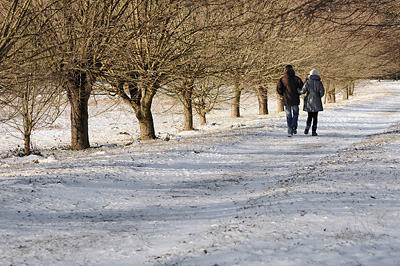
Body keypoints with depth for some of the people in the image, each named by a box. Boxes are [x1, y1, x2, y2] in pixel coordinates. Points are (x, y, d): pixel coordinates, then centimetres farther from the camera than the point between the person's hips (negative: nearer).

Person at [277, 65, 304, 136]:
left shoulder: (282, 79, -2)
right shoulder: (296, 78, -2)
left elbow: (278, 89, -9)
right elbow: (302, 87, -9)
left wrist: (283, 95, 9)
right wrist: (298, 93, 8)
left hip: (286, 100, 0)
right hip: (295, 100, 0)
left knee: (288, 116, 8)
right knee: (295, 114, 15)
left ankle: (290, 131, 4)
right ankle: (294, 125, -10)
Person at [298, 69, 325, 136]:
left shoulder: (307, 82, -3)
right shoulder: (319, 83, -2)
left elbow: (303, 91, -6)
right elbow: (322, 93, -5)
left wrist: (298, 90, 14)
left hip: (309, 101, 1)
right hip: (316, 102, -1)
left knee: (310, 116, 15)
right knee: (315, 116, 6)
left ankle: (307, 128, -6)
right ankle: (314, 131, 2)